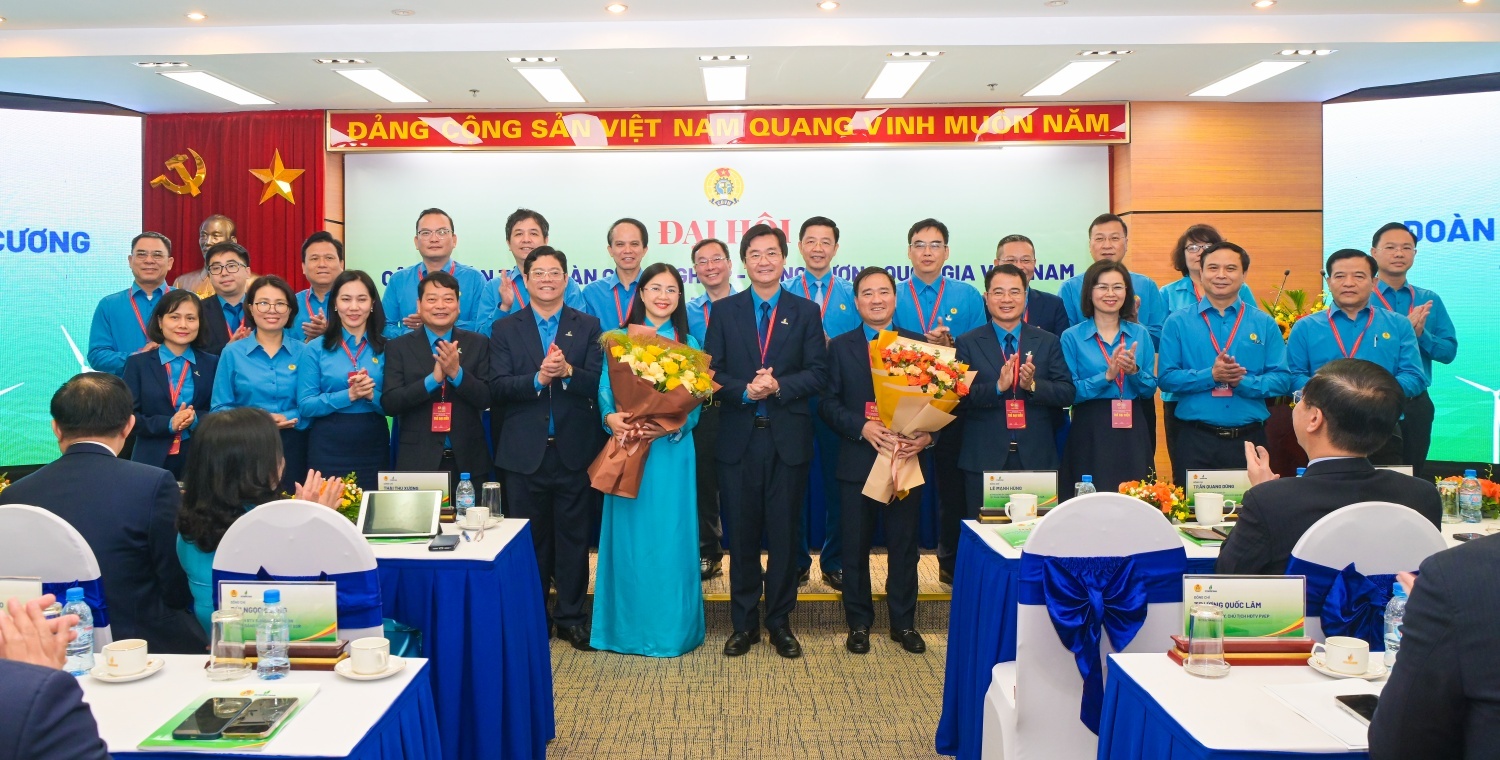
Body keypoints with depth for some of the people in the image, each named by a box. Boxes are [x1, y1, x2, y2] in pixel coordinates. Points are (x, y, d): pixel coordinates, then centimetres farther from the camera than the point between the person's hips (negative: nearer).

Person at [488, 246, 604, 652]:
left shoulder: (588, 327, 7)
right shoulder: (505, 329, 7)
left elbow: (600, 383, -4)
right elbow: (497, 388, -4)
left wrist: (568, 371, -22)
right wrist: (538, 378, -20)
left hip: (575, 451, 0)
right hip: (525, 454, 0)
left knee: (574, 538, 6)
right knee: (529, 539, 9)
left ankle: (571, 617, 17)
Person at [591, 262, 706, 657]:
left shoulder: (689, 345, 7)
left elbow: (695, 404, 0)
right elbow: (605, 391, 1)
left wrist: (669, 427, -18)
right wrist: (611, 418, -20)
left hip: (671, 450, 0)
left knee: (670, 536, 1)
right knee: (628, 536, 3)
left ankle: (671, 628, 12)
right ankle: (627, 626, 15)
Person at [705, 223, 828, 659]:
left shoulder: (806, 312, 5)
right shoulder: (724, 311, 6)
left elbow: (817, 373, -2)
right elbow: (712, 372, 0)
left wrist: (778, 386, -18)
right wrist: (745, 391, -18)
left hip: (788, 439, 0)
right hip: (738, 439, 0)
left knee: (785, 534, 6)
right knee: (742, 534, 7)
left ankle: (780, 622, 20)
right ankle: (744, 623, 20)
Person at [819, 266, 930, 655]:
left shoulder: (918, 345, 7)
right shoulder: (840, 347, 6)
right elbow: (827, 404, -1)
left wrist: (927, 435, -17)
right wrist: (863, 427, -17)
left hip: (906, 459, 0)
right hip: (857, 462, 0)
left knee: (904, 545, 8)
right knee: (855, 546, 7)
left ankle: (904, 622, 22)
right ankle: (859, 623, 21)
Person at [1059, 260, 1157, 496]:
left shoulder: (1140, 334, 9)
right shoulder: (1072, 337, 0)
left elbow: (1151, 389, 7)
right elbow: (1070, 392, -8)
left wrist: (1134, 371, -12)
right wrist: (1107, 376, -19)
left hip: (1133, 432, 3)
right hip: (1090, 433, -3)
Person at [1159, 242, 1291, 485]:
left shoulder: (1264, 323, 8)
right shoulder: (1178, 322, 4)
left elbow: (1282, 379, 1)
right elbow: (1166, 378, -3)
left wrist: (1243, 381, -15)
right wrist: (1210, 376, -16)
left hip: (1249, 438, 1)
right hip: (1195, 439, -1)